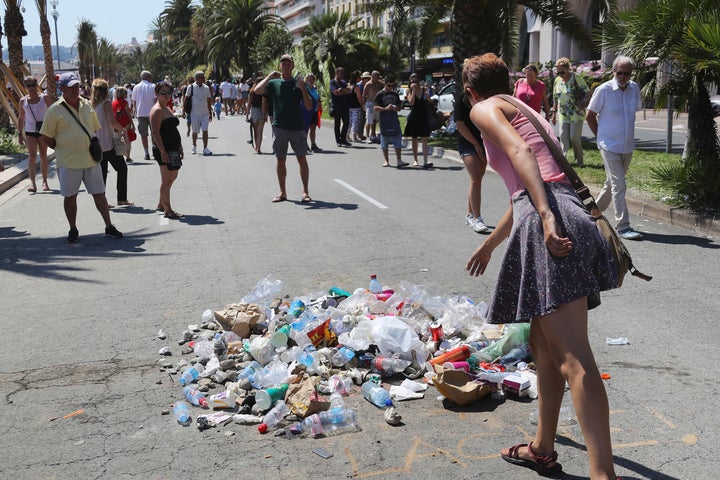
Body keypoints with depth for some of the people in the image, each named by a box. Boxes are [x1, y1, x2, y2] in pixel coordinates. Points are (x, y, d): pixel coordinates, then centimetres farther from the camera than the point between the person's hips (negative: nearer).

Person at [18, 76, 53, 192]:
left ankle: (45, 182, 15)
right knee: (32, 155, -11)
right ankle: (32, 183, -21)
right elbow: (20, 118, 15)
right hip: (29, 131, 1)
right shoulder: (23, 101, 7)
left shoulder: (45, 98, 0)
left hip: (43, 131, -1)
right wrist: (20, 134, 9)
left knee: (43, 156, 4)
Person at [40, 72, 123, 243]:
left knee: (99, 193, 6)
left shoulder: (87, 105, 7)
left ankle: (109, 227, 15)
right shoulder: (55, 109, -7)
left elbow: (96, 128, 19)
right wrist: (63, 149, -3)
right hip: (68, 162, -3)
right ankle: (73, 230, 20)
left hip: (91, 159, 3)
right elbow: (46, 137, -3)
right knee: (70, 196, 6)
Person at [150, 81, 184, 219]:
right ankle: (167, 210, 2)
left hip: (172, 149, 10)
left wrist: (180, 148, 21)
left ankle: (161, 204, 28)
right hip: (163, 150, -10)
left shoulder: (167, 109, 17)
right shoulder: (157, 110, -13)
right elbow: (156, 133, -20)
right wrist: (163, 152, -25)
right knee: (166, 179, -5)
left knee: (172, 176, 16)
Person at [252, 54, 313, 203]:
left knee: (302, 159, -1)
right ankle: (282, 192, 16)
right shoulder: (274, 83, 6)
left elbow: (309, 107, 0)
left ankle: (305, 192, 6)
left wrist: (303, 89, -13)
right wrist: (269, 76, -9)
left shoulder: (298, 83, 5)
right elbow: (257, 91, -11)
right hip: (279, 127, 1)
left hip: (297, 127, -1)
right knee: (280, 160, 7)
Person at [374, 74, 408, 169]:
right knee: (384, 143, 4)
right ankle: (386, 161, 14)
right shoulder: (380, 94, -1)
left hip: (395, 121, 3)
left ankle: (399, 161, -2)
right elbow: (375, 108, -7)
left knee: (398, 141, -3)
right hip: (384, 122, -3)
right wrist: (385, 108, -21)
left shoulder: (395, 94, 12)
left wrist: (396, 108, -5)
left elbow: (399, 107, 19)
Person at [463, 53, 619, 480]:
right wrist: (490, 244, 50)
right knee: (543, 344, 20)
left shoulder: (484, 109, 8)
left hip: (546, 220, -9)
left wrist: (545, 216, -25)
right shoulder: (525, 111, 33)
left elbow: (518, 152, -13)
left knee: (574, 360, -15)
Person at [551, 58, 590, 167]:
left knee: (574, 137, -5)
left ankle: (579, 160, 13)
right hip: (563, 115, 5)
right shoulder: (557, 80, 7)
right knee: (563, 137, 0)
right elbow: (556, 98, 16)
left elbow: (587, 92, -6)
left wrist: (583, 102, -21)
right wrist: (554, 113, 15)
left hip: (576, 114, -4)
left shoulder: (576, 78, -7)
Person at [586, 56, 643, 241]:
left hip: (627, 147, 6)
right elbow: (590, 116, -3)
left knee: (612, 184, 16)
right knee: (618, 186, -10)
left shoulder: (634, 88, 4)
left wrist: (626, 134, 15)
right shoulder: (603, 90, -11)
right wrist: (601, 137, 1)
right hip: (610, 147, -6)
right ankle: (623, 226, -8)